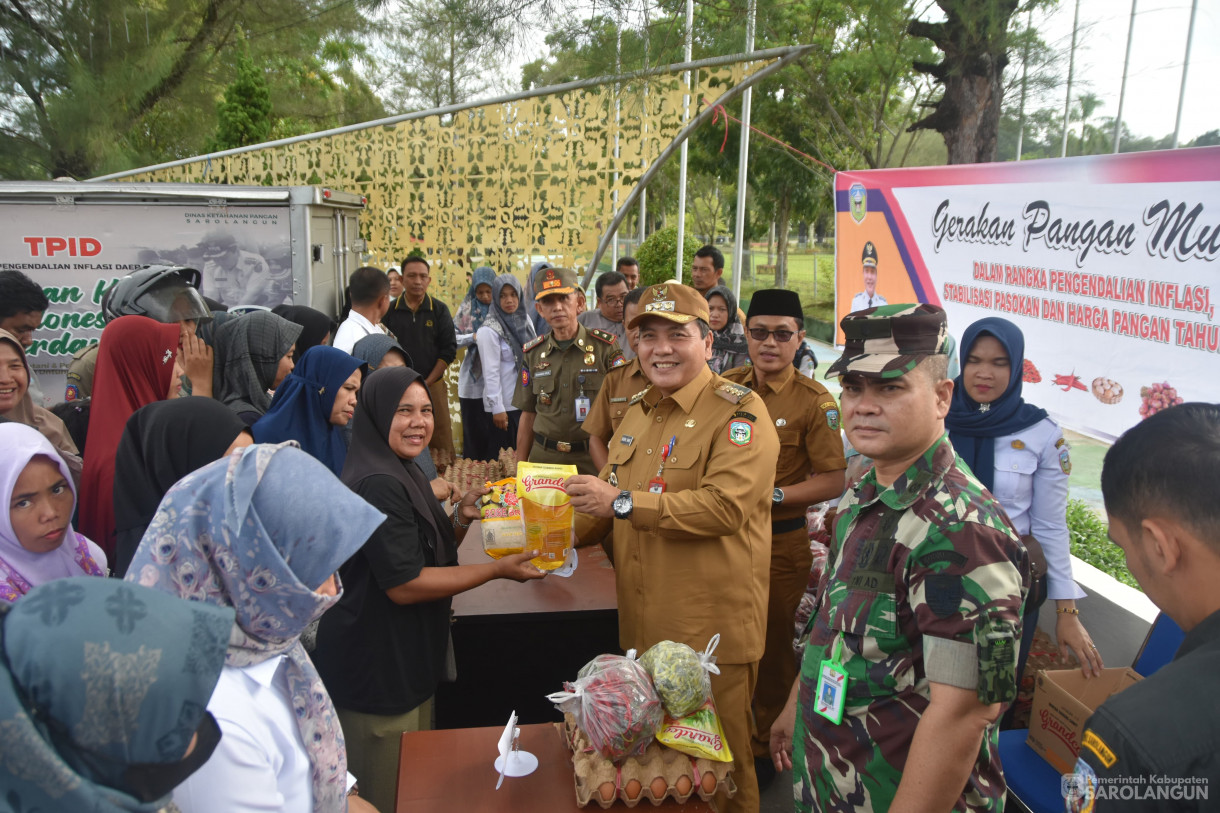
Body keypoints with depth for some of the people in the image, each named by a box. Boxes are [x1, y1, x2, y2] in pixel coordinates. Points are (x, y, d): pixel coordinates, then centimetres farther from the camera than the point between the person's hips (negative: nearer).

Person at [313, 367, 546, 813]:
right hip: (377, 671, -10)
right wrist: (498, 570, -21)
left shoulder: (402, 473, 8)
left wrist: (461, 518, -5)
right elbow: (404, 585, -26)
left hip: (407, 660, 10)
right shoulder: (378, 484, -24)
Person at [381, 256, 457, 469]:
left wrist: (427, 383, -6)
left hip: (433, 386, 0)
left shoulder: (439, 310, 5)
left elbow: (449, 349, 1)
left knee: (439, 439, -2)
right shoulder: (390, 311, 5)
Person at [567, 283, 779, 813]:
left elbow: (725, 505, -25)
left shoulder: (739, 412, -12)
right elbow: (609, 497, 24)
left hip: (712, 630, -7)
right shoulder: (638, 413, 13)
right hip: (642, 625, 7)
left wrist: (623, 503, -24)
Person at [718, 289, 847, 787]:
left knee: (773, 648, 11)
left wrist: (771, 495, -19)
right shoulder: (724, 387, 2)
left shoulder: (815, 402, -10)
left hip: (780, 541, -3)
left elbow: (833, 482, -10)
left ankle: (763, 742, 33)